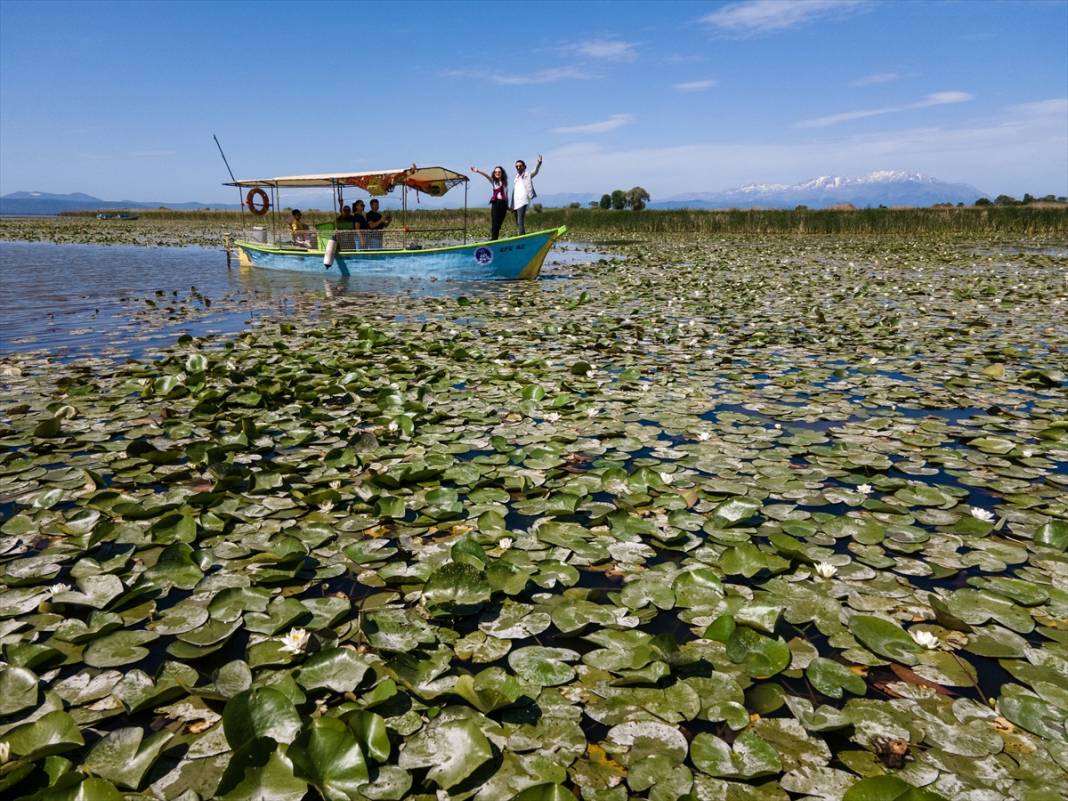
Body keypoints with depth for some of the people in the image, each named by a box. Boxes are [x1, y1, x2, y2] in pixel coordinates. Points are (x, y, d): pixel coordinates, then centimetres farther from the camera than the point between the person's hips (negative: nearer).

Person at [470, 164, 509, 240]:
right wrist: (478, 171, -29)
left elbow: (506, 194, 14)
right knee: (494, 223, -11)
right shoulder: (493, 181, 6)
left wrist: (507, 206, 10)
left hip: (503, 204, 3)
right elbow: (487, 176, -12)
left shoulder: (505, 182, 13)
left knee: (499, 223, 3)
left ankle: (496, 239, 6)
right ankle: (493, 239, -14)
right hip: (496, 203, -3)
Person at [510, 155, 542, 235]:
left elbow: (535, 172, -13)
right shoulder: (516, 178, 22)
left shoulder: (527, 175, 5)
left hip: (523, 202, -7)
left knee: (520, 222, -18)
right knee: (517, 223, 9)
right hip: (516, 203, 7)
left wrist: (539, 164, -31)